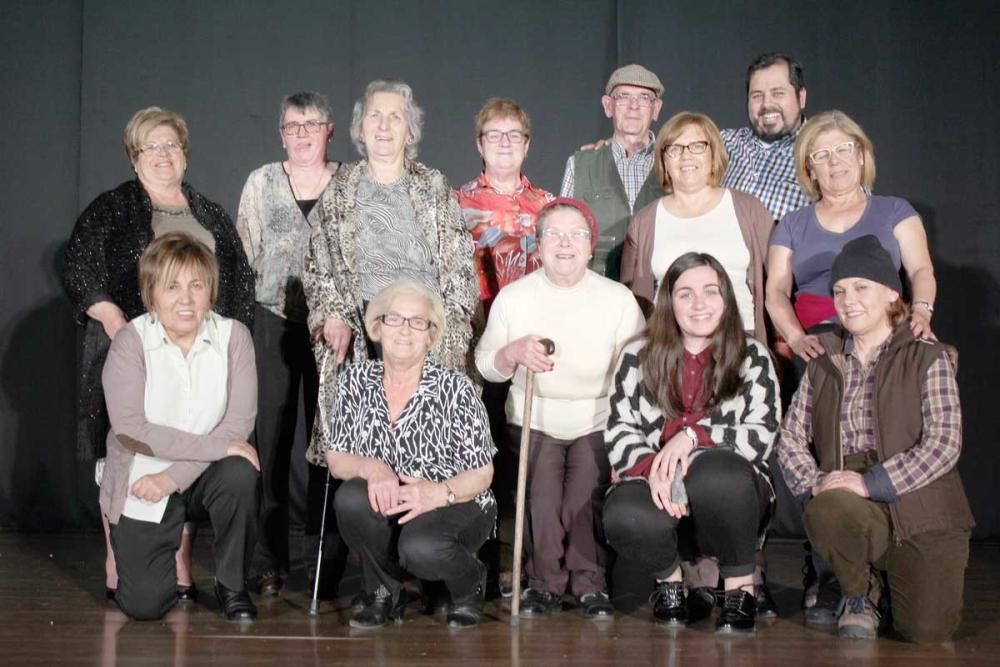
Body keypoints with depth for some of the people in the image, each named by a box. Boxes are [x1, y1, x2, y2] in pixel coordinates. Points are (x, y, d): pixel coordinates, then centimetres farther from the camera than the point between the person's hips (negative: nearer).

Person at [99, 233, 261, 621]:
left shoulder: (233, 336, -6)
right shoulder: (131, 341, -11)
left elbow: (239, 422, -14)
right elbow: (129, 428, -21)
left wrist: (175, 477, -22)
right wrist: (218, 446, -26)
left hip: (205, 475, 1)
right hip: (142, 480, -1)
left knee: (240, 474, -33)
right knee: (144, 604, -11)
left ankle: (232, 585, -8)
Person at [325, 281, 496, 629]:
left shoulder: (456, 389, -9)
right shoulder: (355, 382, 0)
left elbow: (482, 474, -6)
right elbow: (336, 459, 2)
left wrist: (439, 493, -27)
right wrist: (370, 468, -21)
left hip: (456, 506, -3)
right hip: (386, 508, 3)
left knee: (420, 548, -35)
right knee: (350, 498, -30)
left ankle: (470, 585, 5)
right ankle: (383, 592, 0)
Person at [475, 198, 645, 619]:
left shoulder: (618, 299, -1)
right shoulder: (513, 296, 3)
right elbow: (485, 366, 6)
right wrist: (512, 352, -16)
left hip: (597, 422, -1)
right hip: (534, 420, 1)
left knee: (587, 494, -19)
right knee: (542, 494, -18)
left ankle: (590, 583, -2)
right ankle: (545, 582, -1)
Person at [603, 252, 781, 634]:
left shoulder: (752, 357, 6)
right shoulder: (639, 356, 10)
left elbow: (762, 435, -4)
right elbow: (619, 432, 3)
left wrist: (692, 436, -18)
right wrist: (654, 469, -19)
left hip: (728, 496, -1)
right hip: (658, 489, 1)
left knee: (716, 472, -37)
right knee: (624, 515, -34)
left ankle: (741, 587, -12)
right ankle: (669, 580, 2)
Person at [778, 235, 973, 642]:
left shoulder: (929, 359, 3)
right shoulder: (823, 366, 15)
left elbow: (944, 444, -8)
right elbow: (791, 439, 8)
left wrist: (870, 482, -18)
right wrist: (815, 484, -13)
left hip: (921, 509, -1)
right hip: (852, 510, 1)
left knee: (928, 630, -17)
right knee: (827, 511, -36)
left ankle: (891, 580, 22)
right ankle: (862, 594, -2)